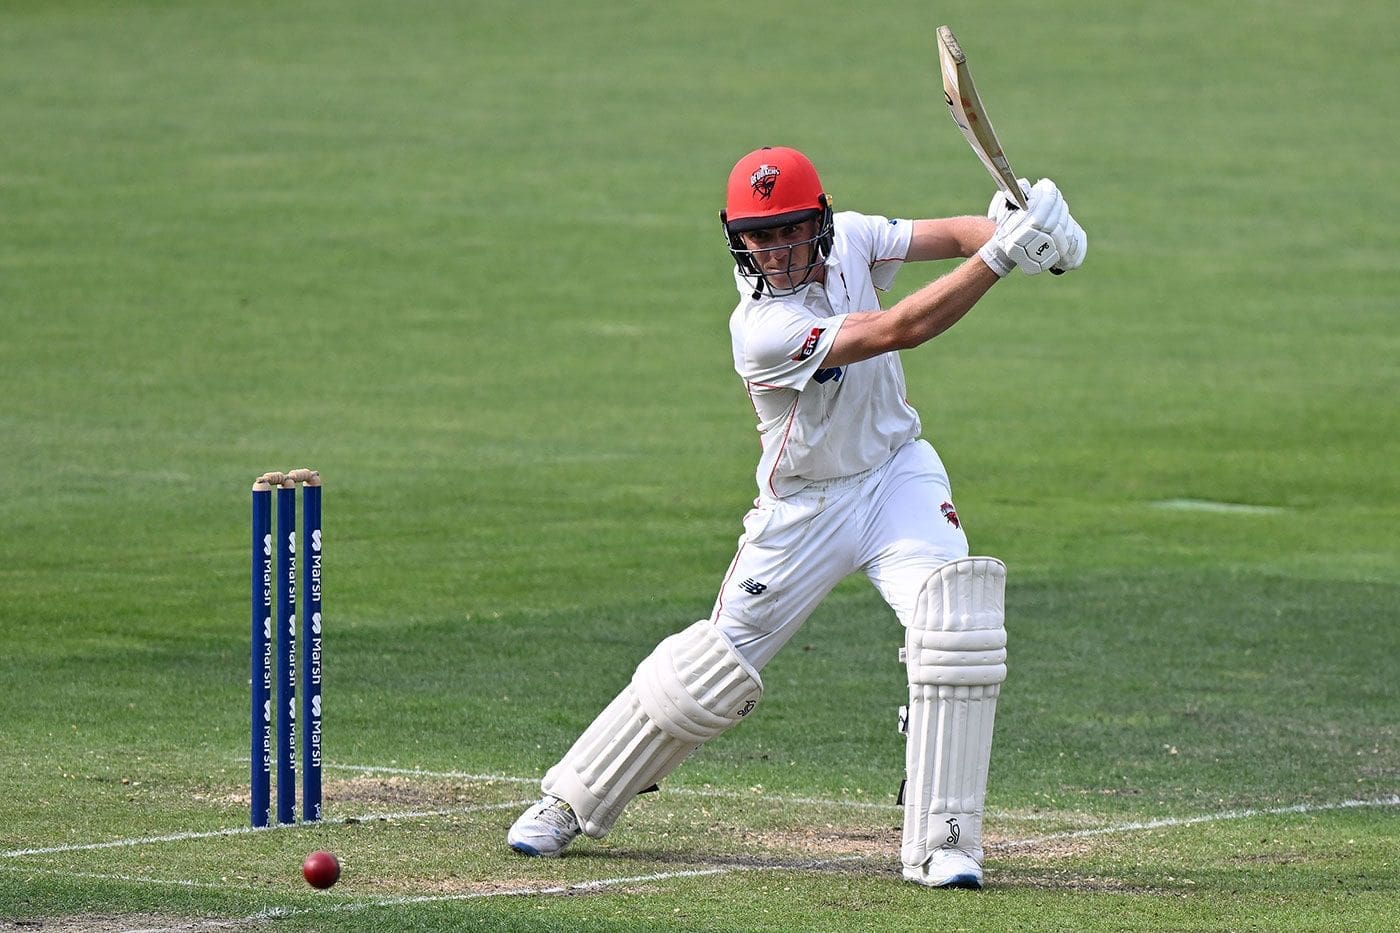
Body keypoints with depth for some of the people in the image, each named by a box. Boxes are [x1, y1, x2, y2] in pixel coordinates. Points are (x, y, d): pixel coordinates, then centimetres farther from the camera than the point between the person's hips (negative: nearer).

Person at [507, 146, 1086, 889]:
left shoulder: (848, 241, -8)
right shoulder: (760, 328, -27)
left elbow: (949, 235, -13)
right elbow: (899, 330, -34)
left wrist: (1011, 227, -37)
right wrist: (1001, 255, -39)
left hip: (898, 475, 4)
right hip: (803, 509, -4)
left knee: (956, 626, -20)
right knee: (714, 665, 3)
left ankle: (940, 844, -17)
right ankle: (571, 803, 23)